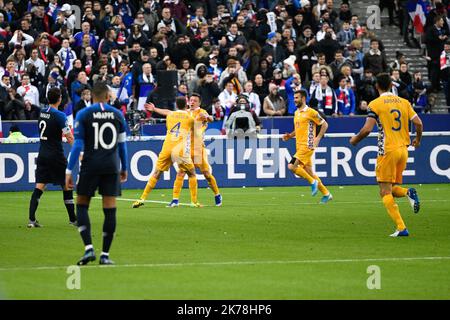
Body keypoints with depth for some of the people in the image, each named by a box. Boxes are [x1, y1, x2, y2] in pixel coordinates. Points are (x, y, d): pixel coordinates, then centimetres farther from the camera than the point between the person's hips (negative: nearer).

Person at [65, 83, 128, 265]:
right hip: (112, 167, 2)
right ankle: (105, 255, 3)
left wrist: (69, 170, -4)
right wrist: (124, 168, 22)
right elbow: (122, 144, 11)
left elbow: (78, 144, -6)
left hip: (90, 166, -2)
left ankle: (89, 248, -8)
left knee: (82, 206, 9)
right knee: (110, 210, 3)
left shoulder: (83, 115, -2)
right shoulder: (117, 115, 5)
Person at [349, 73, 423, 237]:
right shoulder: (404, 102, 9)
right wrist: (417, 140, 25)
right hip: (403, 149, 5)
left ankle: (401, 228, -14)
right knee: (392, 189, 18)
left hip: (387, 151, -5)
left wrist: (355, 140, 6)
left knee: (385, 192, -2)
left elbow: (367, 129, -13)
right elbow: (418, 123, 6)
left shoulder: (375, 104, -5)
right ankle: (408, 193, -16)